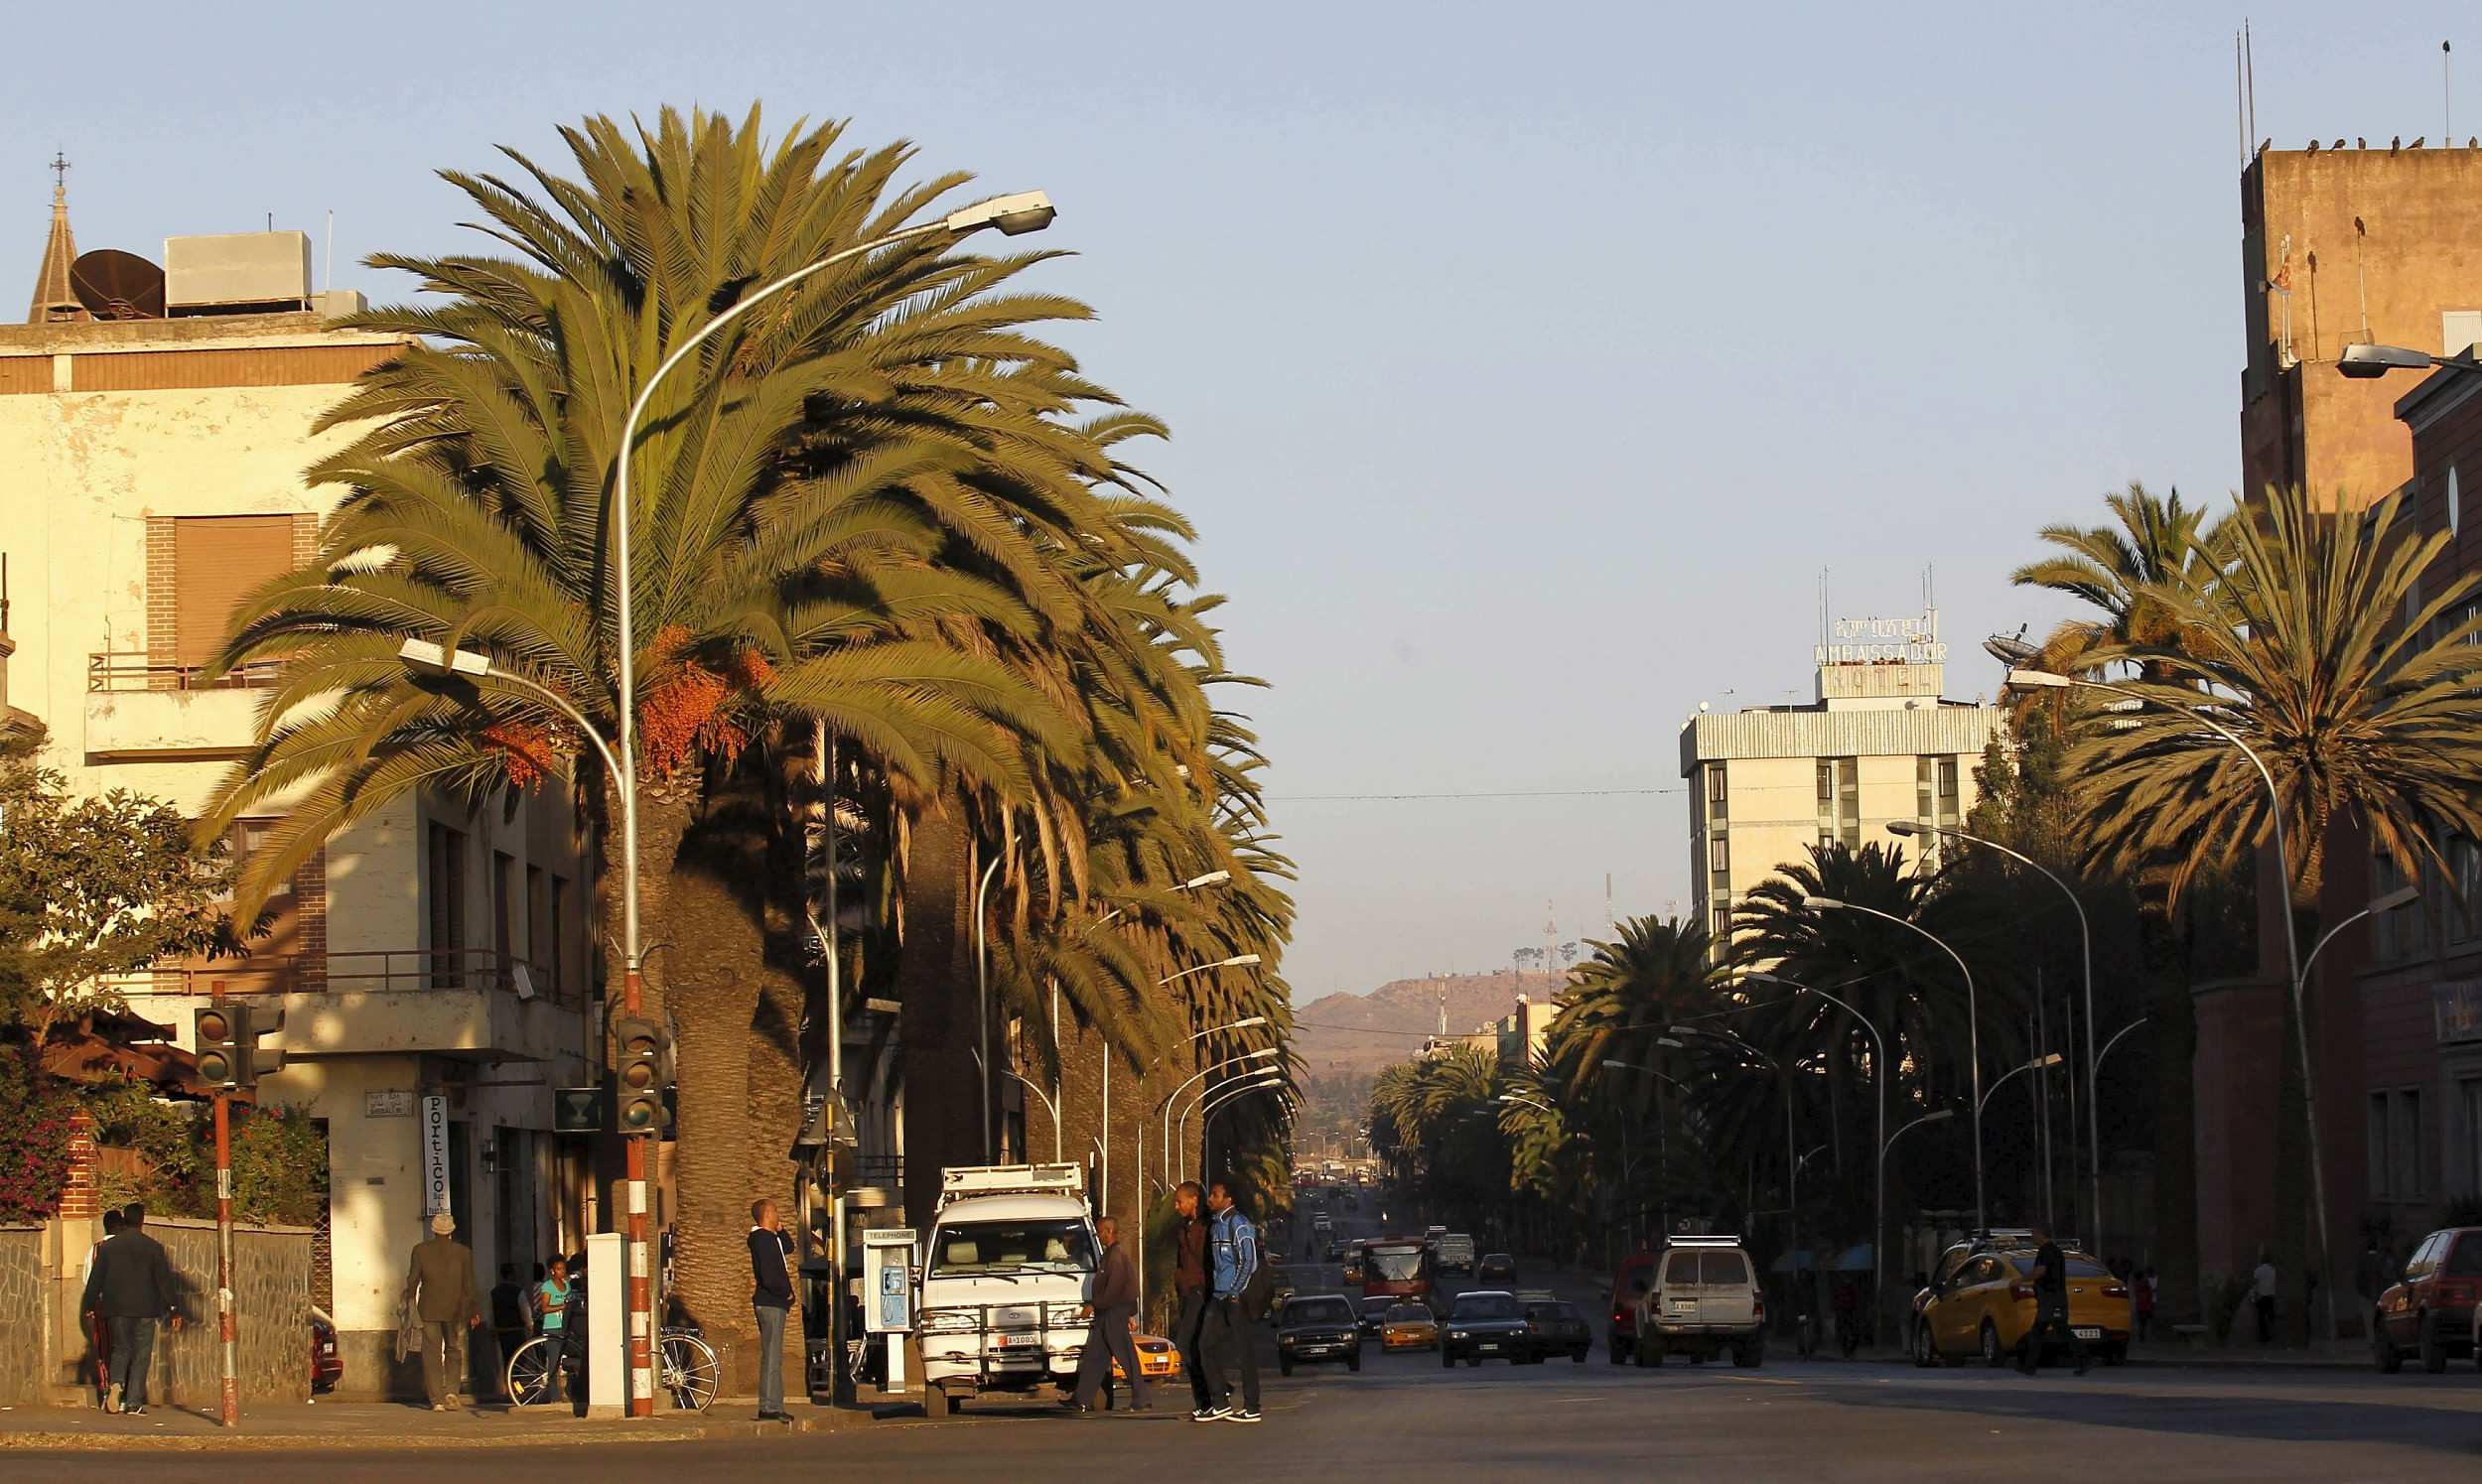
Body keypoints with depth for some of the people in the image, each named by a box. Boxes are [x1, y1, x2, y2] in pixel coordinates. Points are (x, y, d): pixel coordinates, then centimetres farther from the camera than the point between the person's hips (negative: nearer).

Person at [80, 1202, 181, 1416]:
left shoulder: (107, 1247, 3)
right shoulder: (153, 1248, -3)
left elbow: (95, 1278, 6)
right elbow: (164, 1280, -3)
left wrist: (89, 1306, 16)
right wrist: (173, 1311, 0)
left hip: (116, 1309, 2)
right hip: (144, 1309, -2)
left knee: (121, 1349, 14)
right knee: (141, 1354, 4)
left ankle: (116, 1383, -16)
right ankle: (133, 1403, -1)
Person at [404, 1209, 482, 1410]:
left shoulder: (420, 1250, -2)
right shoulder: (463, 1252, -3)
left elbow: (413, 1279, 0)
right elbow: (468, 1284, -2)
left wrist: (409, 1301, 13)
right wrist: (473, 1311, 4)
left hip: (429, 1310, 0)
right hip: (455, 1310, 0)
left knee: (432, 1354, 3)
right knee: (454, 1351, 15)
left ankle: (437, 1400, -1)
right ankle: (451, 1392, -2)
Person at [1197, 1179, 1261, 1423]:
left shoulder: (1239, 1224, -11)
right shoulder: (1215, 1225, 15)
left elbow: (1249, 1262, -16)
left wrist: (1235, 1293, -16)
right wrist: (1213, 1292, 14)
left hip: (1237, 1297, -9)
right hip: (1218, 1296, 9)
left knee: (1245, 1351, -3)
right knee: (1210, 1346, 4)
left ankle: (1251, 1408, 1)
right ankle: (1219, 1403, 9)